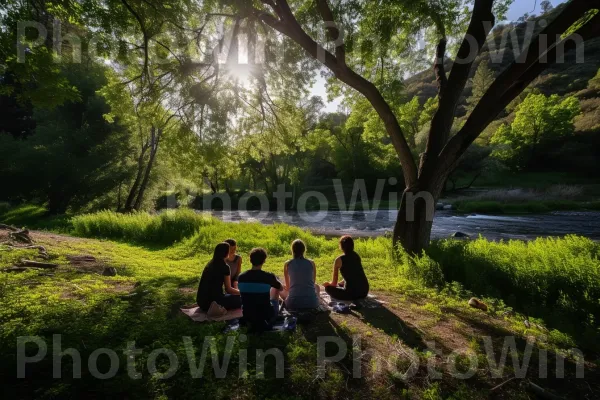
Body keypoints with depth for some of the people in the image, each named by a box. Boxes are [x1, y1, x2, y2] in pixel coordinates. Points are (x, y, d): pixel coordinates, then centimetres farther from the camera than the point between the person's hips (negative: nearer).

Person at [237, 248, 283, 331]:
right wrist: (275, 279, 24)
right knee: (275, 289, 23)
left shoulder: (241, 277, -10)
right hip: (265, 316, -3)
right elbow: (281, 288, 2)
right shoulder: (268, 276, -19)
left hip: (247, 316, 4)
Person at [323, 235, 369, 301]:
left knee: (328, 287, 12)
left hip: (352, 293, -7)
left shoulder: (339, 260, -7)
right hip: (364, 292, 7)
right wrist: (339, 283, 31)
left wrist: (328, 284, 22)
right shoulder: (357, 256, 11)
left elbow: (334, 283, 1)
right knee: (341, 285, 33)